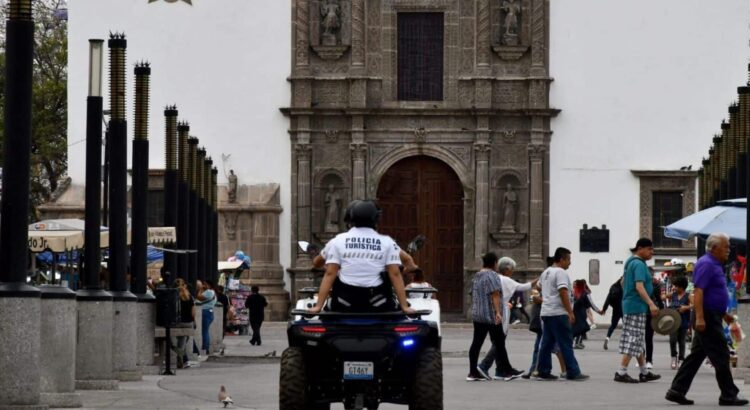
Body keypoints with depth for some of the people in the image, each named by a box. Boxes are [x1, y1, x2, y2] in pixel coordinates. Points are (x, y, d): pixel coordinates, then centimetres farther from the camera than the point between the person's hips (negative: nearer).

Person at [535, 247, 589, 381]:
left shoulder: (545, 273, 18)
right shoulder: (560, 273, -12)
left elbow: (541, 291, 27)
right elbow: (563, 293, -20)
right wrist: (570, 312, -20)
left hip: (545, 313, 9)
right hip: (558, 314, -9)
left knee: (546, 344, 10)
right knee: (566, 344, -7)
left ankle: (543, 372, 10)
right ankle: (573, 373, -7)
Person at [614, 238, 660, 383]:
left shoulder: (631, 262, 15)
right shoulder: (639, 264, -15)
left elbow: (623, 282, 25)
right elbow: (639, 287, -25)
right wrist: (651, 304, -33)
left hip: (629, 305, 10)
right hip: (637, 306, -10)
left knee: (639, 341, 14)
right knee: (634, 340, -9)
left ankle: (644, 372, 20)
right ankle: (621, 372, -10)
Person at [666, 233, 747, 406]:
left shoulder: (714, 265, 17)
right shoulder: (706, 264, -15)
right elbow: (698, 291, -23)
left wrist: (723, 314, 27)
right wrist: (699, 318, -28)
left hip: (711, 318, 10)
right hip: (707, 318, -10)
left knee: (696, 355, 9)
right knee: (721, 356, -4)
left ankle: (677, 391, 9)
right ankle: (728, 395, 2)